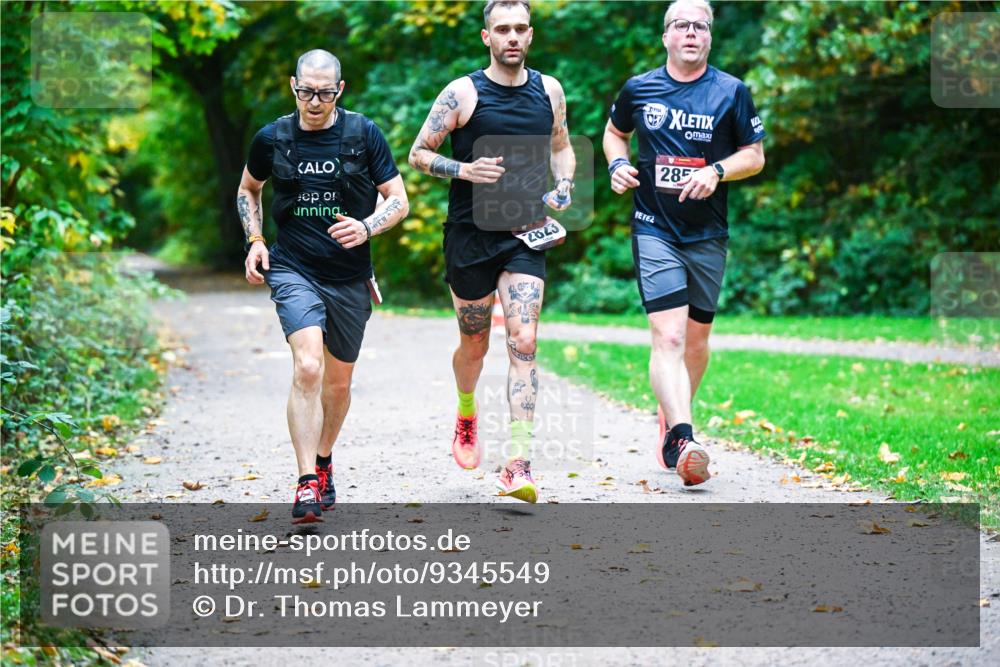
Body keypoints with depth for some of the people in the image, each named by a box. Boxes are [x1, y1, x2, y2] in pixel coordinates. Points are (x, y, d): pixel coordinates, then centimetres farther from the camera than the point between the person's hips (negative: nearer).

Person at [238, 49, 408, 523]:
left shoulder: (364, 134, -3)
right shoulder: (272, 139, 1)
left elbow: (398, 200, 1)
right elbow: (248, 190, 20)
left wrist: (366, 228, -18)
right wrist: (255, 242, 5)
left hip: (350, 277, 2)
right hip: (293, 270, -1)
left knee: (338, 382, 13)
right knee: (307, 367, -22)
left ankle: (323, 462, 39)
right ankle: (307, 485, -22)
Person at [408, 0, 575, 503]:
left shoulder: (549, 90, 6)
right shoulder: (462, 93, -5)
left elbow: (561, 148, 22)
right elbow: (418, 154, -1)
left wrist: (563, 188, 3)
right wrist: (464, 170, -17)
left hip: (526, 236, 1)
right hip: (470, 233, -1)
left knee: (523, 342, -13)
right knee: (474, 345, 11)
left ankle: (518, 466, -16)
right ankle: (466, 412, 46)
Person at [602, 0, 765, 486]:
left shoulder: (731, 92, 2)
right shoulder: (638, 90, 3)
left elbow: (755, 155, 6)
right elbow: (614, 132, 21)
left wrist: (717, 171, -12)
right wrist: (617, 163, 1)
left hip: (707, 235, 2)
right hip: (654, 229, -2)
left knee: (696, 340, 12)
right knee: (667, 335, -17)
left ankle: (671, 419, 35)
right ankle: (683, 441, -28)